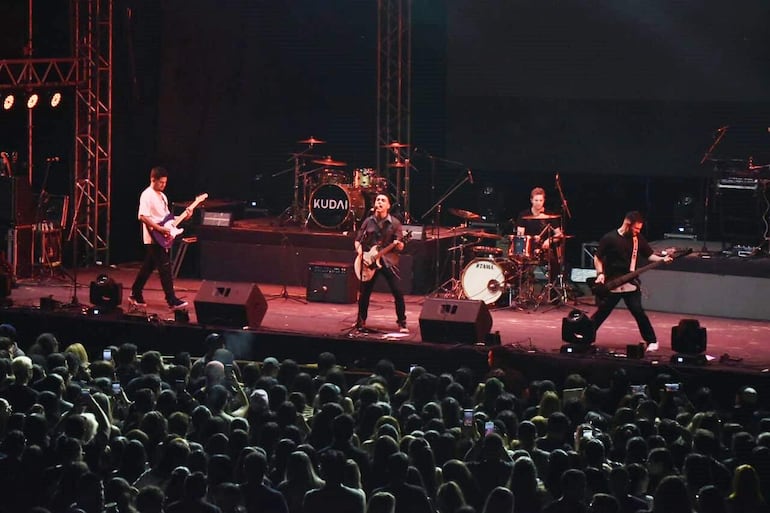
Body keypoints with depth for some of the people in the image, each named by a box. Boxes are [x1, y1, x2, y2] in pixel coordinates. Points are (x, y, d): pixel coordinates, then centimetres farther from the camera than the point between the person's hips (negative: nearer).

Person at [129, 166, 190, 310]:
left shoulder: (162, 196, 16)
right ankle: (172, 301, -11)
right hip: (154, 238, -9)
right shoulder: (147, 195, -13)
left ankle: (135, 295, 23)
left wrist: (183, 217, 5)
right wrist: (160, 229, -24)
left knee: (148, 267, 14)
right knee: (165, 268, -11)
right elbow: (143, 217, -21)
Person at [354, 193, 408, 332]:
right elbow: (358, 240, 11)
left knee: (398, 292, -10)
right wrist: (360, 253, -7)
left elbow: (400, 247, -2)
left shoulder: (395, 223, 0)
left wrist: (398, 245, -25)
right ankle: (361, 321, 24)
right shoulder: (368, 221, 7)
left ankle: (402, 323, 0)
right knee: (364, 293, 6)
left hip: (388, 262, -2)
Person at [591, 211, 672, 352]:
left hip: (631, 284, 1)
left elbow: (649, 255, 9)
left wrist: (662, 259, -9)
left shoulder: (638, 238, 3)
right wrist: (600, 274, -12)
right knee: (601, 313, 5)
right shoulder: (609, 238, -7)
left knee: (638, 311, -11)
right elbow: (597, 257, 0)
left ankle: (651, 341, -1)